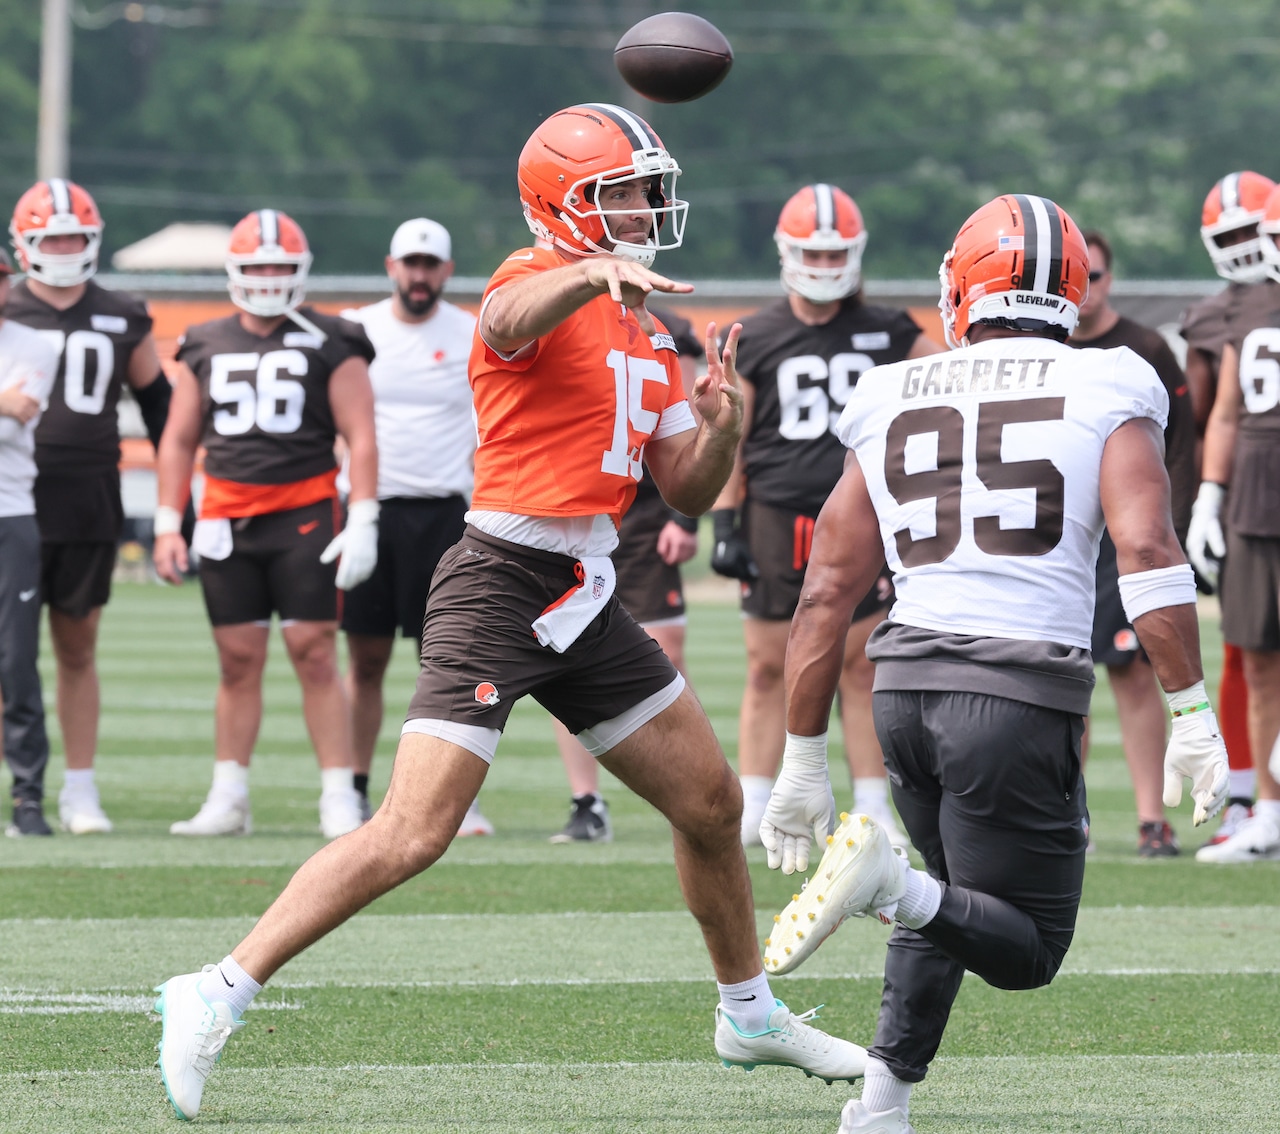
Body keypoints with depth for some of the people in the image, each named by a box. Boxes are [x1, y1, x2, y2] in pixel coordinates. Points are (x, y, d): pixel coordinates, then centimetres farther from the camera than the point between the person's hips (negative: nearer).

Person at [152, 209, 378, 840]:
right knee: (238, 662, 5)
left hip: (303, 518, -3)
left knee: (315, 656, -7)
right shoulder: (205, 348, 12)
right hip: (226, 522, 3)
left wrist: (362, 524, -10)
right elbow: (179, 440, 16)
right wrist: (167, 526, 9)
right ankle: (228, 803, 9)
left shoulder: (331, 347, 2)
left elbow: (361, 438, -1)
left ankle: (339, 800, -5)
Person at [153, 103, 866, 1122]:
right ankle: (219, 996, -10)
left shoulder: (648, 331, 18)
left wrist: (721, 429, -2)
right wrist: (598, 270, -54)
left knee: (712, 803, 16)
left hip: (588, 598, 9)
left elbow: (686, 494, 19)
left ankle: (750, 1013, 36)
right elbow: (507, 322, -36)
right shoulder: (541, 283, -9)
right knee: (413, 834, -16)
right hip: (503, 585, -9)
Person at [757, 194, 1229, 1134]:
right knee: (1026, 949, 6)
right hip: (1022, 692, -4)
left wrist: (803, 762, 16)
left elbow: (828, 594, 11)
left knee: (961, 905, 27)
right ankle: (888, 878, -23)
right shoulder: (1107, 394, 2)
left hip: (908, 679, 5)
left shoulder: (894, 409, 12)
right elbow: (1147, 553, -13)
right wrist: (1192, 717, -11)